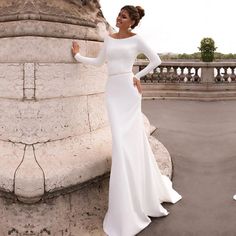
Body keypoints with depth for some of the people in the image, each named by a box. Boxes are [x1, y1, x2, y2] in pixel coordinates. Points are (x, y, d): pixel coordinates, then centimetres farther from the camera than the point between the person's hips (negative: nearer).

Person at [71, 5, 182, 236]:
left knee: (132, 137, -3)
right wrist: (77, 55, 26)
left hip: (128, 88, -3)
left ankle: (143, 191, 20)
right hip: (112, 89, 3)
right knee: (120, 138, -2)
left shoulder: (136, 39, 3)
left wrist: (138, 76, 0)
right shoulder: (108, 38, 15)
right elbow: (99, 61, 23)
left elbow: (156, 60, 4)